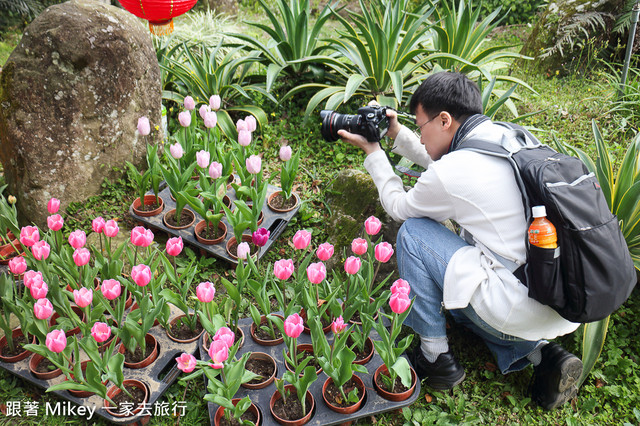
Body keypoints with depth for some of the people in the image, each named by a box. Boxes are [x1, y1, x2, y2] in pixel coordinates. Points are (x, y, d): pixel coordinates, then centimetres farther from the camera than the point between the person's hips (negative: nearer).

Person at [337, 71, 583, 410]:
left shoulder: (451, 173, -18)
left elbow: (399, 208, 5)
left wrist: (372, 151, 14)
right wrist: (397, 135, 25)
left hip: (522, 310, -9)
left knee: (412, 233, -2)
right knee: (451, 290, 31)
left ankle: (436, 358, 10)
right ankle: (540, 353, 12)